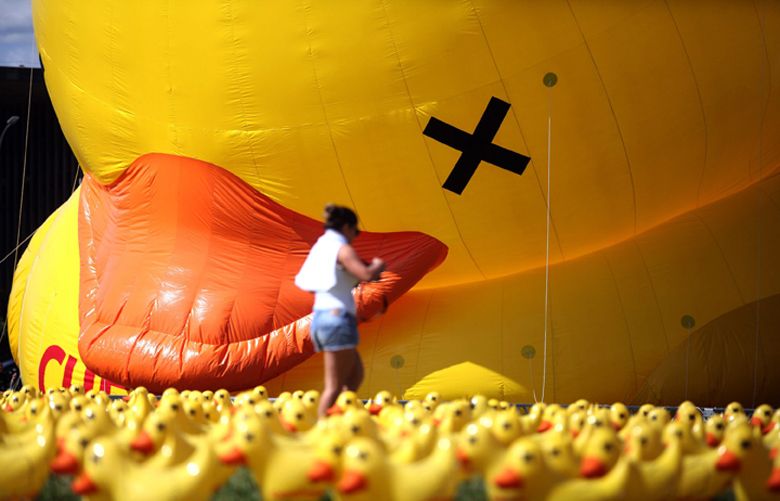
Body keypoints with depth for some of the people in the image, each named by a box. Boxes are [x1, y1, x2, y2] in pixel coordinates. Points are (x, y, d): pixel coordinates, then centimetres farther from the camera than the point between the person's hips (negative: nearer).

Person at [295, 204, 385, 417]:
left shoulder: (320, 246, 17)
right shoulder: (342, 249, -9)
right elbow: (367, 275, -23)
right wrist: (378, 265, 1)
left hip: (320, 316, 9)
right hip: (338, 318, -9)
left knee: (355, 375, 16)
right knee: (335, 385, -6)